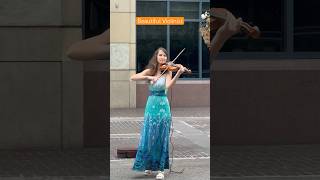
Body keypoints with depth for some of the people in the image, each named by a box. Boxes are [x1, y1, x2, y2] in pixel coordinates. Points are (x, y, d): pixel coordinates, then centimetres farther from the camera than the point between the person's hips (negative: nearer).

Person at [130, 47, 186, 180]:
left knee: (161, 138, -1)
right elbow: (132, 78, -7)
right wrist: (148, 77, -20)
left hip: (163, 106, -1)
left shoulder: (168, 71, 0)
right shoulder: (150, 71, 4)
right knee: (148, 137, 3)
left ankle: (160, 169, 1)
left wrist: (179, 73, -34)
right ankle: (148, 165, 19)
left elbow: (168, 86, -20)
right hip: (151, 106, 2)